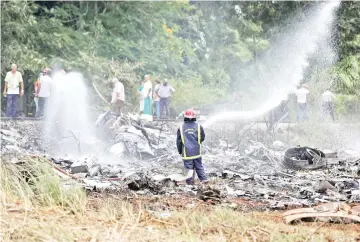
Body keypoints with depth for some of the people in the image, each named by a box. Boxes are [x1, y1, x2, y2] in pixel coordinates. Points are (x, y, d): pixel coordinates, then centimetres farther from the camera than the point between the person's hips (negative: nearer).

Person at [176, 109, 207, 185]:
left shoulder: (181, 128, -4)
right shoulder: (199, 127, -2)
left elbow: (178, 141, 2)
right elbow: (202, 138, 11)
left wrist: (180, 151, 16)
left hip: (186, 152, -1)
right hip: (197, 152, 1)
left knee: (188, 167, 4)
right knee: (199, 167, 13)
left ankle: (190, 181, 4)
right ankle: (204, 179, 9)